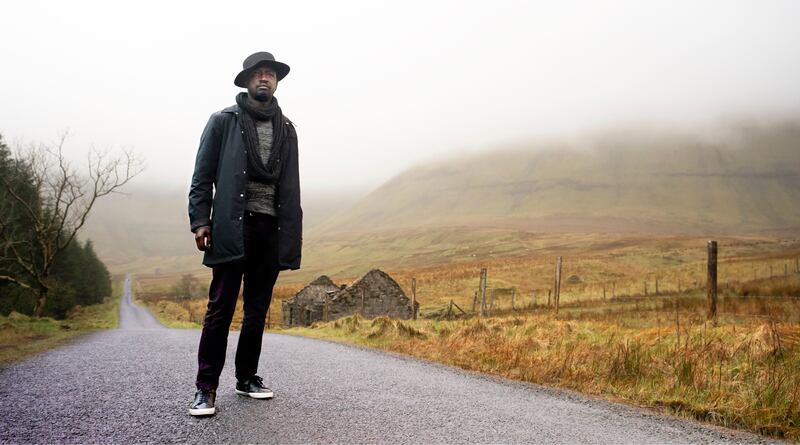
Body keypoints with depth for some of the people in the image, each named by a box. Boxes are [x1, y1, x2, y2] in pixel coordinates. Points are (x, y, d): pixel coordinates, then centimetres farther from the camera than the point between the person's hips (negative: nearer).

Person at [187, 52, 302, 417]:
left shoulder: (286, 129, 16)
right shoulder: (224, 121, 6)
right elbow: (202, 176, 3)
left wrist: (294, 230, 11)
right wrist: (200, 220, -7)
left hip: (271, 229, 4)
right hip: (232, 227, -4)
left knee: (258, 308, 9)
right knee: (221, 307, -5)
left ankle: (247, 377, 22)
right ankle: (206, 387, 2)